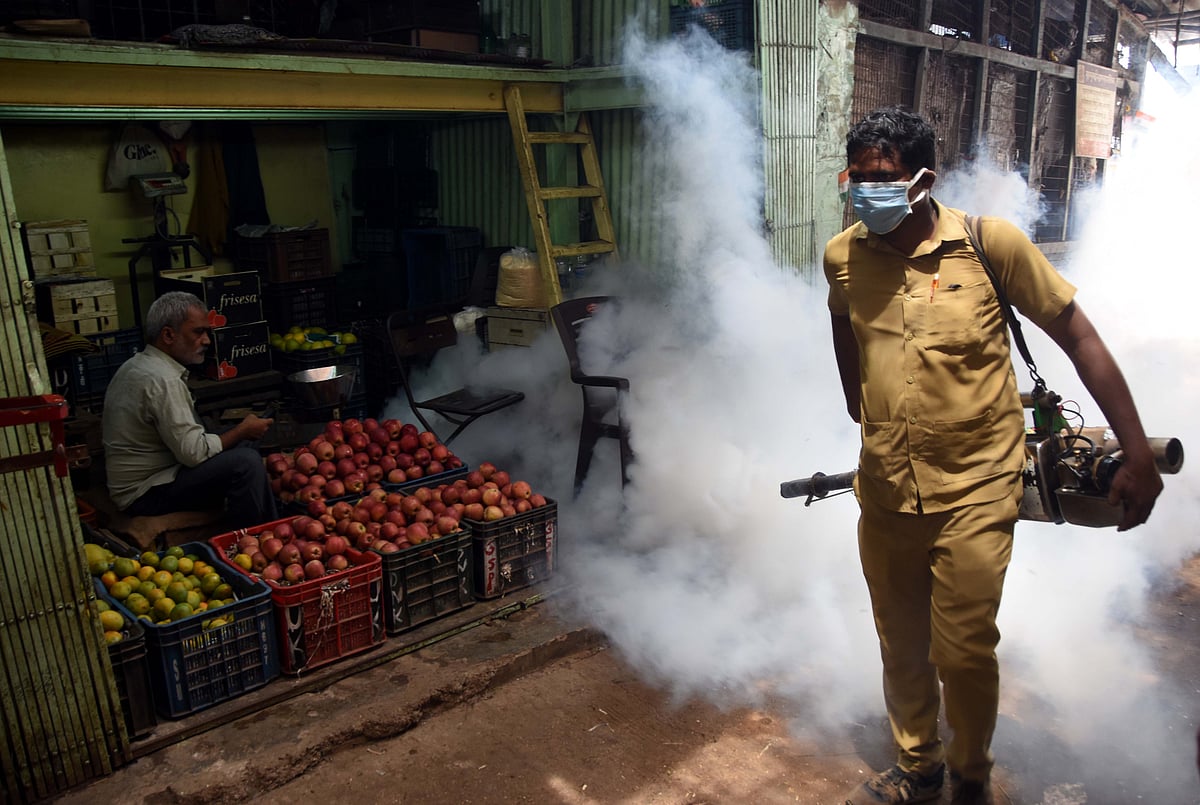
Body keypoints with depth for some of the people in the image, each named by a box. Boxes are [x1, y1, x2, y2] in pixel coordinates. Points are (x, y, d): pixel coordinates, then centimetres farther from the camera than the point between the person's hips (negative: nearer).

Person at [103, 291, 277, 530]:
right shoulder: (162, 380, -23)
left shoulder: (136, 365, 10)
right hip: (145, 494, -11)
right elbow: (194, 452, -24)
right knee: (246, 462, -24)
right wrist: (243, 430, -10)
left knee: (241, 446, 12)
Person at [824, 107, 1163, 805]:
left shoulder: (994, 244, -12)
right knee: (901, 648, 16)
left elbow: (1081, 340, -6)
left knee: (964, 651, 0)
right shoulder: (842, 256, -1)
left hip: (975, 491, -3)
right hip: (885, 491, 4)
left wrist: (1139, 455, -5)